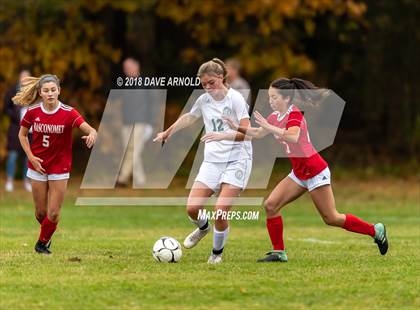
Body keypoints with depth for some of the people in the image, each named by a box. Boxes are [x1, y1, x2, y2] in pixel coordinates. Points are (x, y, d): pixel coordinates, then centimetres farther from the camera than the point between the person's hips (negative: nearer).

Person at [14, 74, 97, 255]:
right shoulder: (33, 111, -7)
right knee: (41, 212, 9)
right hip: (38, 166, 2)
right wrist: (31, 156, -4)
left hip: (60, 168, -2)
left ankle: (43, 243, 23)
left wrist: (92, 135, -51)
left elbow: (90, 130, -27)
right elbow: (22, 134, 8)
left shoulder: (68, 113, -16)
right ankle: (46, 237, 41)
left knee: (53, 214, -3)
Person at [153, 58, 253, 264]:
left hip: (237, 160, -5)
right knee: (192, 208, -8)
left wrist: (222, 135, -32)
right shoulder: (204, 100, 7)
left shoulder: (235, 99, -10)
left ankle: (217, 253, 9)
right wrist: (167, 133, 36)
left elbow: (246, 132, -18)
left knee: (221, 210, -16)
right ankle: (203, 228, 29)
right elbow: (189, 117, 29)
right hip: (212, 160, 5)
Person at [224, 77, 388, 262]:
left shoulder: (294, 115, -19)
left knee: (331, 218, -3)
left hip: (314, 171, -9)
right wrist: (238, 128, 6)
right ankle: (279, 252, 3)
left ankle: (375, 230, 13)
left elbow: (293, 137, -40)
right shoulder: (275, 116, 6)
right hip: (299, 173, 9)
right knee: (271, 205, -4)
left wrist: (268, 126, -39)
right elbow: (259, 134, 20)